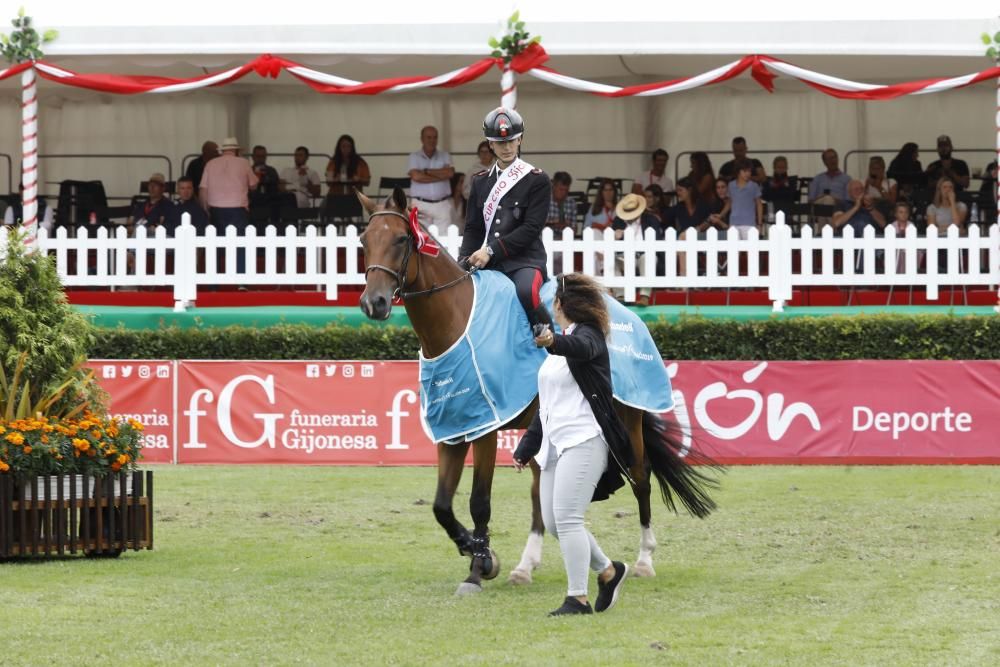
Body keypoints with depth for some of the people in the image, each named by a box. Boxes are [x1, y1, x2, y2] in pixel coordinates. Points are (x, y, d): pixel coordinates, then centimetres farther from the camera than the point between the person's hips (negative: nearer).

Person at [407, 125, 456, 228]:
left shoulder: (444, 156, 12)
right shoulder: (414, 157, 5)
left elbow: (450, 173, -6)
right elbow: (416, 176, -12)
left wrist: (426, 171, -6)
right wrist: (441, 176, -6)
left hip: (442, 205, 2)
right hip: (421, 205, -2)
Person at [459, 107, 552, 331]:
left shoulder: (537, 180, 1)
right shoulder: (481, 182, 18)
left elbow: (531, 228, -8)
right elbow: (473, 228, 15)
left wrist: (491, 250, -16)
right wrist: (465, 259, -5)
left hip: (525, 261, -5)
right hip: (488, 263, 5)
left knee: (526, 292, -36)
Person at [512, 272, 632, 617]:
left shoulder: (587, 335, -6)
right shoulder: (557, 348, 22)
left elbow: (580, 348, -34)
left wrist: (555, 343, -56)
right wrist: (525, 448, 26)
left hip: (584, 440, -9)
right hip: (555, 443, 9)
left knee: (566, 517, -16)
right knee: (553, 523, 7)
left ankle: (578, 598, -15)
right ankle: (608, 571, 23)